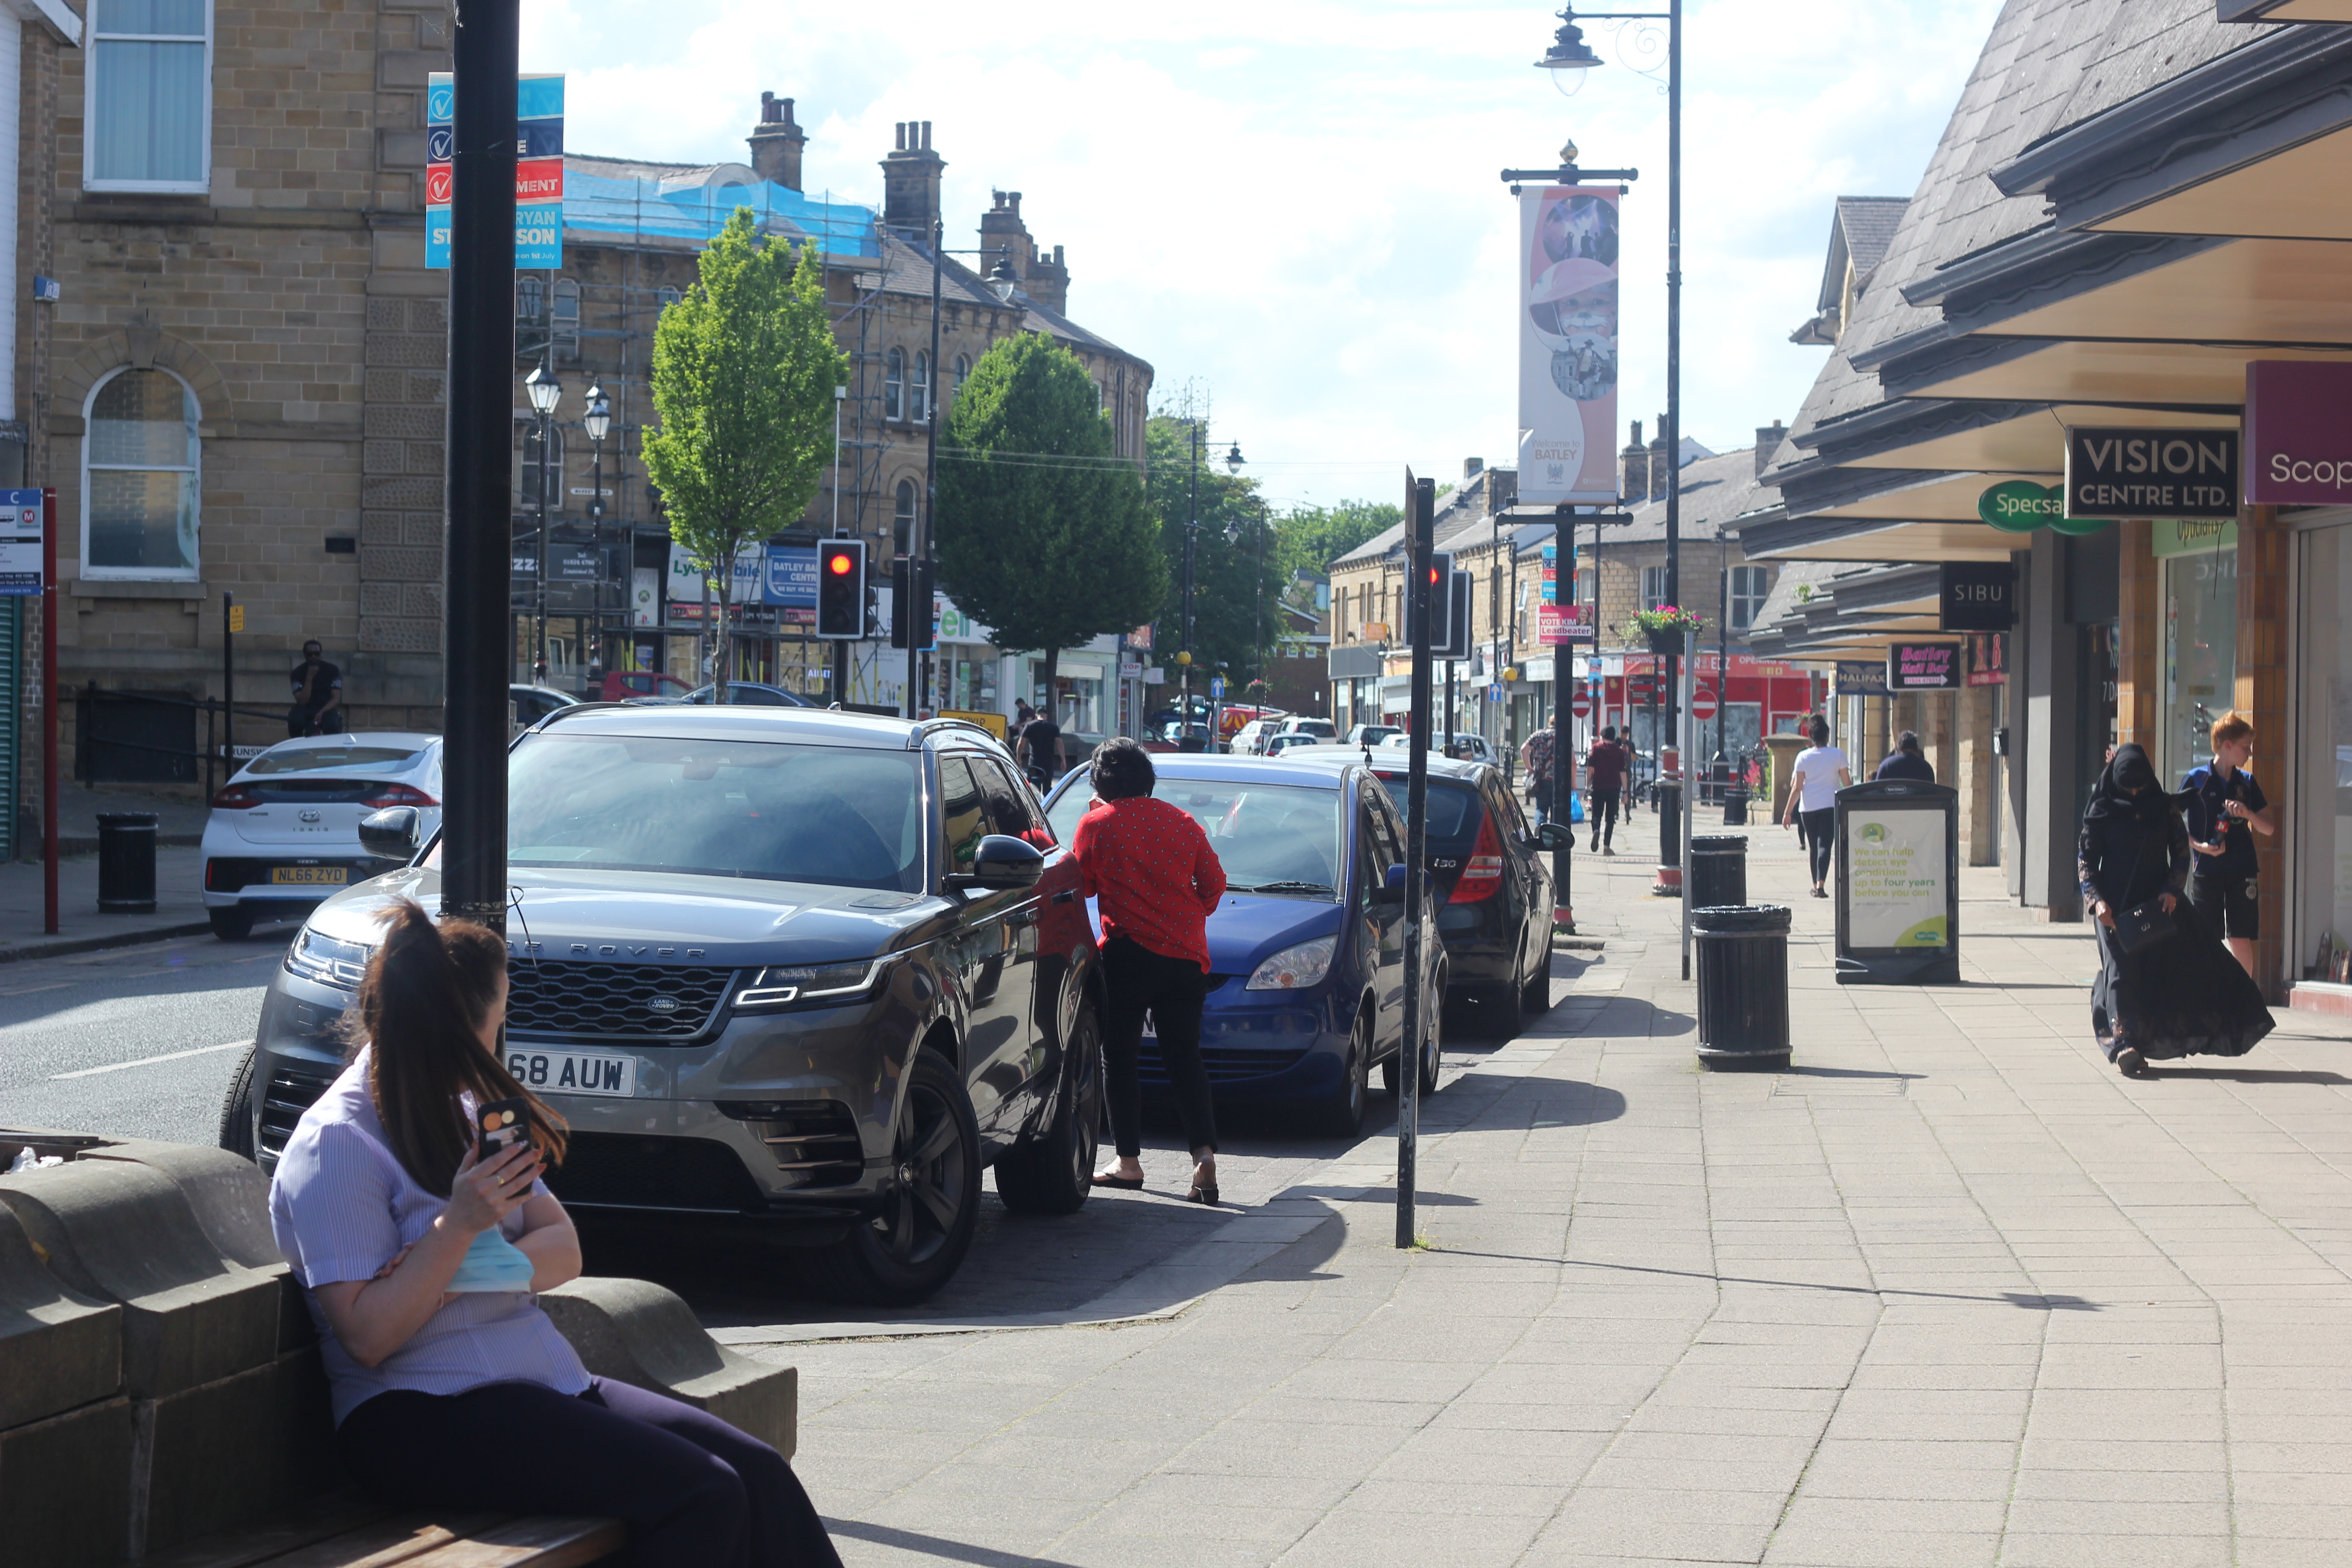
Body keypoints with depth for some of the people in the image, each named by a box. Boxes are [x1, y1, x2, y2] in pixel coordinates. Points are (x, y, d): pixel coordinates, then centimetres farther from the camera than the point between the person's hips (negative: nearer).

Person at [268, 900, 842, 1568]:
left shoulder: (464, 1111, 18)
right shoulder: (335, 1145, -9)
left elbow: (564, 1251, 11)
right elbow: (366, 1337, -16)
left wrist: (478, 1270, -9)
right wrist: (459, 1225, -23)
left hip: (544, 1378, 8)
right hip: (419, 1420, -8)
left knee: (757, 1469, -12)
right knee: (702, 1495, -25)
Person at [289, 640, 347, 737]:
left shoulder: (332, 670, -2)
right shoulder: (298, 673, -4)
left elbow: (336, 698, -7)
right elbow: (302, 701, -13)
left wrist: (321, 713, -24)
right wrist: (309, 678, -24)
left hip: (327, 709, 0)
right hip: (306, 709, 1)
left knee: (332, 725, -35)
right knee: (295, 721, -34)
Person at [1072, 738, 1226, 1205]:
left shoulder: (1096, 824, -3)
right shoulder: (1182, 822, 9)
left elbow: (1082, 885, 6)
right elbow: (1214, 882, 12)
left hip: (1128, 953, -4)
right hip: (1186, 956, 4)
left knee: (1119, 1057, 7)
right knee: (1184, 1057, 7)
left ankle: (1129, 1161, 6)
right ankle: (1204, 1153, -9)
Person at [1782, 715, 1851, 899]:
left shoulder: (1803, 757, 0)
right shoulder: (1837, 754, -3)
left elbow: (1797, 788, -2)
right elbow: (1847, 783, 0)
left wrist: (1788, 811, 3)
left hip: (1808, 807, 2)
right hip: (1830, 805, -2)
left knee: (1814, 847, 13)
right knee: (1825, 845, -7)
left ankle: (1816, 886, 20)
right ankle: (1820, 885, -22)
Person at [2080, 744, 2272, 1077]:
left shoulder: (2164, 808, 6)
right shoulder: (2101, 811, 1)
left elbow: (2181, 853, 8)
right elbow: (2086, 859, 0)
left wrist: (2172, 890, -8)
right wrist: (2097, 899, -13)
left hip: (2158, 902, 3)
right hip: (2115, 906, -3)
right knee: (2121, 969, -13)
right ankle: (2125, 1044, -23)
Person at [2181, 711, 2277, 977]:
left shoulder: (2247, 782, 11)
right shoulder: (2197, 779, 0)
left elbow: (2269, 828, 12)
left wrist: (2247, 813, -8)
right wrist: (2199, 845, -13)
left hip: (2241, 870, 3)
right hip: (2206, 871, -3)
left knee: (2241, 940, -2)